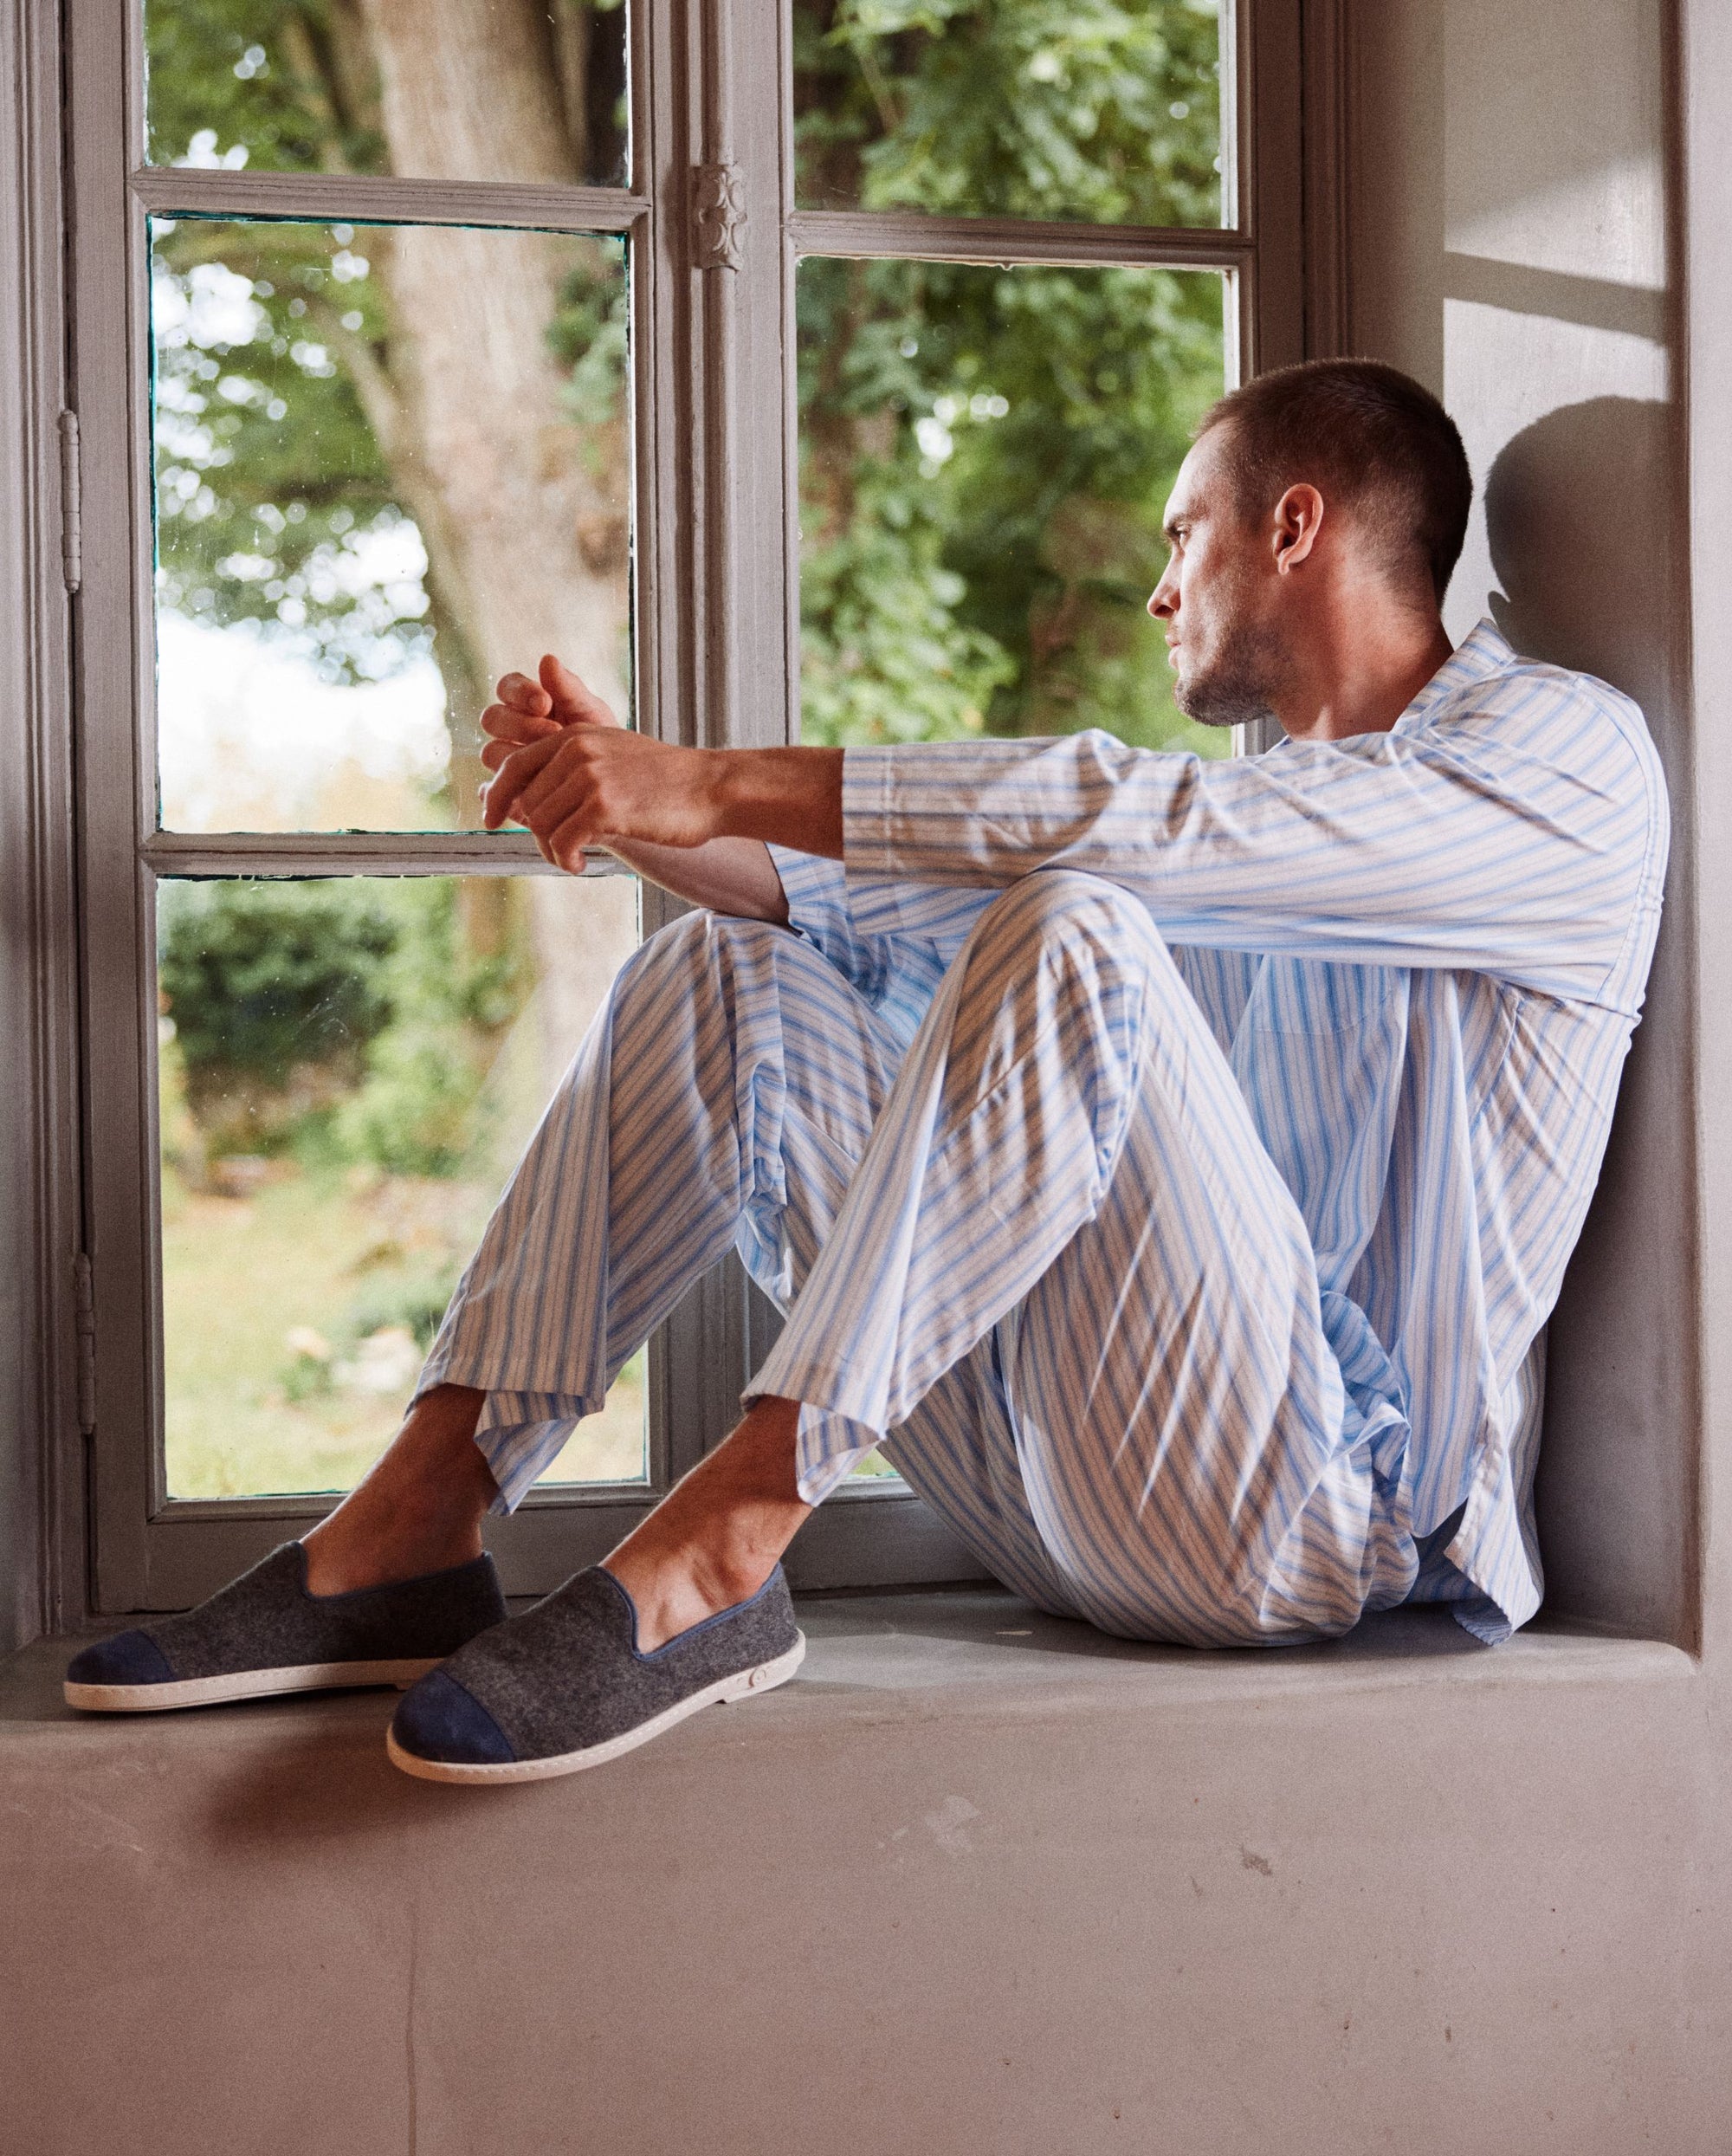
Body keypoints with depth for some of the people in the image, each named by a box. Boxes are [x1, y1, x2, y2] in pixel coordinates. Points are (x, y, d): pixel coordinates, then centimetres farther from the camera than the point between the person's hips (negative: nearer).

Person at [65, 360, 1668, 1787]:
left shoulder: (1567, 753, -2)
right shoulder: (1261, 812, 26)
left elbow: (1143, 821, -20)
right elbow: (869, 917, 23)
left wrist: (727, 783, -21)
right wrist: (635, 808, 7)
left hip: (1326, 1508, -8)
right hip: (1061, 1502, 8)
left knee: (1077, 939, -29)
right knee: (734, 978, 3)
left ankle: (716, 1552, -33)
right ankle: (417, 1524, -9)